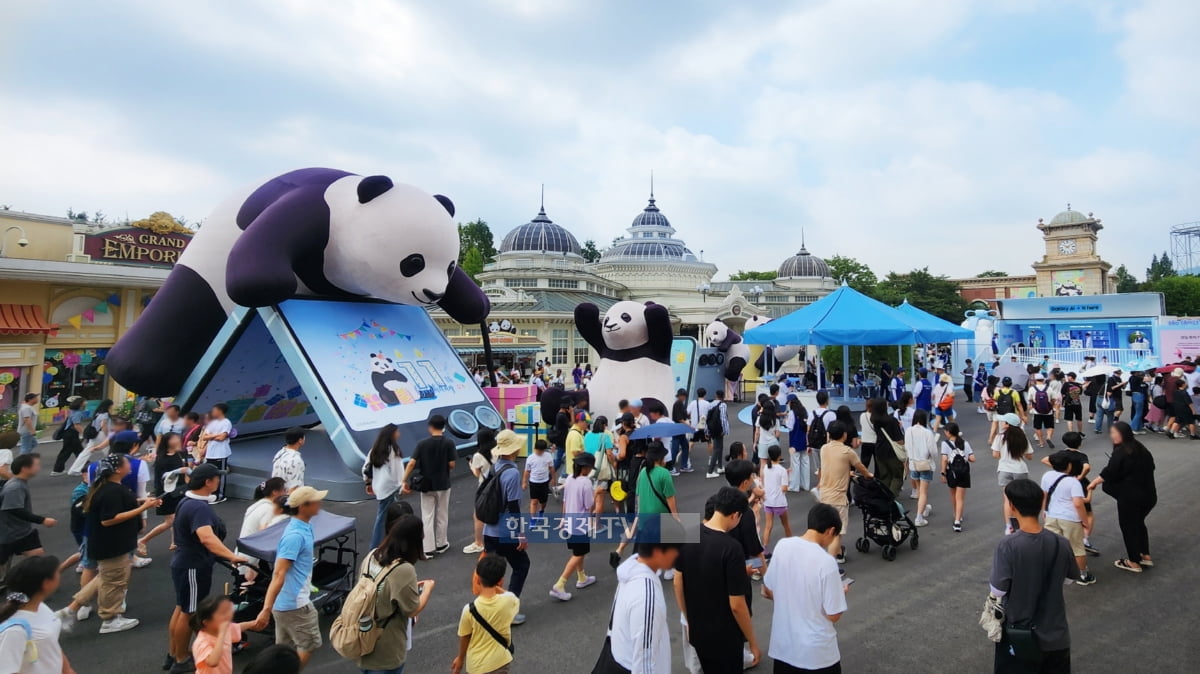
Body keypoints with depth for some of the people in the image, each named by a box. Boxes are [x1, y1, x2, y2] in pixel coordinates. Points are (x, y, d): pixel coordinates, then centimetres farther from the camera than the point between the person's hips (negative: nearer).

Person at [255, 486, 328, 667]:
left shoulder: (304, 527, 6)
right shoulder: (295, 535, -24)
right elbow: (278, 574, -28)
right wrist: (266, 609, -31)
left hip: (287, 602, 9)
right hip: (295, 603, -9)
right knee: (309, 645, 5)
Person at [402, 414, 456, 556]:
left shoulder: (422, 443, -7)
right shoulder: (448, 443, -10)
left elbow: (412, 463, -12)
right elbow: (451, 465, -10)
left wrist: (404, 481, -8)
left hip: (426, 485, 0)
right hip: (443, 484, 0)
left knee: (427, 517, 7)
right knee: (441, 516, 14)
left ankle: (428, 549, 7)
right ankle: (441, 544, 26)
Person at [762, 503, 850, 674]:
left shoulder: (782, 546, -8)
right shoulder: (826, 562, -23)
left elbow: (768, 591, 4)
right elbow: (833, 615, -14)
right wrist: (840, 593, 4)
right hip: (816, 652, -4)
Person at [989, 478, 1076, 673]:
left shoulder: (1007, 546, -24)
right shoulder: (1061, 544, -12)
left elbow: (997, 591, -18)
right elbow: (1069, 578, 6)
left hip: (1018, 635, -3)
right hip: (1055, 635, 3)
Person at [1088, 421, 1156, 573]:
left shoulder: (1120, 452, -18)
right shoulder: (1141, 448, 6)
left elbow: (1109, 473, -19)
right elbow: (1150, 467, 18)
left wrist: (1094, 482, -5)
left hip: (1130, 496, -8)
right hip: (1149, 494, 8)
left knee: (1128, 526, 7)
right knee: (1139, 523, 24)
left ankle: (1134, 562, 16)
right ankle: (1146, 556, 31)